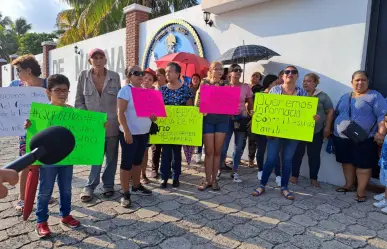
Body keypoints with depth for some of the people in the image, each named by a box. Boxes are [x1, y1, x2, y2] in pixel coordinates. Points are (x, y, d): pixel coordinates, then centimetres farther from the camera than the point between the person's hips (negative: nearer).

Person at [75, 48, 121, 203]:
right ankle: (90, 187, 19)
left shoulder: (115, 77, 1)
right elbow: (79, 101, 2)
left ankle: (108, 185, 27)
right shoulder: (83, 76, -1)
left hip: (112, 124, 1)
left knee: (111, 156, 11)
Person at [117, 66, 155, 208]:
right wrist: (126, 131, -23)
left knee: (138, 161, 17)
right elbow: (120, 113, -15)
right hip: (130, 133, -7)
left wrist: (153, 116, -5)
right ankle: (125, 194, 8)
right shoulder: (125, 90, -9)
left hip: (144, 133, 7)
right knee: (127, 163, 0)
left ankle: (136, 187, 31)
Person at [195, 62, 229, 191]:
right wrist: (197, 102, -25)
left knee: (218, 151, 7)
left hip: (222, 120, 2)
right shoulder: (204, 83, 3)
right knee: (209, 151, 1)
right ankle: (207, 180, 12)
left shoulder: (227, 84, 7)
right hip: (208, 119, -1)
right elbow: (197, 103, -2)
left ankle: (214, 179, 18)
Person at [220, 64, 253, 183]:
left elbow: (250, 104, 8)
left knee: (238, 147, 7)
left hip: (241, 118, 2)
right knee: (223, 146, 0)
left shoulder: (246, 87, 4)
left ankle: (235, 172, 20)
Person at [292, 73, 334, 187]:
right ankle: (294, 175, 19)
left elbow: (330, 112, 4)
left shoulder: (322, 96, 2)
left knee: (314, 155, 7)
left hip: (316, 132, -1)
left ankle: (313, 178, 20)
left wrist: (327, 127, -3)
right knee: (297, 153, 6)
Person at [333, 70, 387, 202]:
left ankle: (361, 191, 11)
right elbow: (336, 114, 20)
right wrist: (332, 130, 15)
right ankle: (348, 185, 30)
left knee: (363, 165, 1)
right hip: (341, 138, 5)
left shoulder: (375, 96, -2)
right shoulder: (345, 97, 14)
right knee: (347, 162, 15)